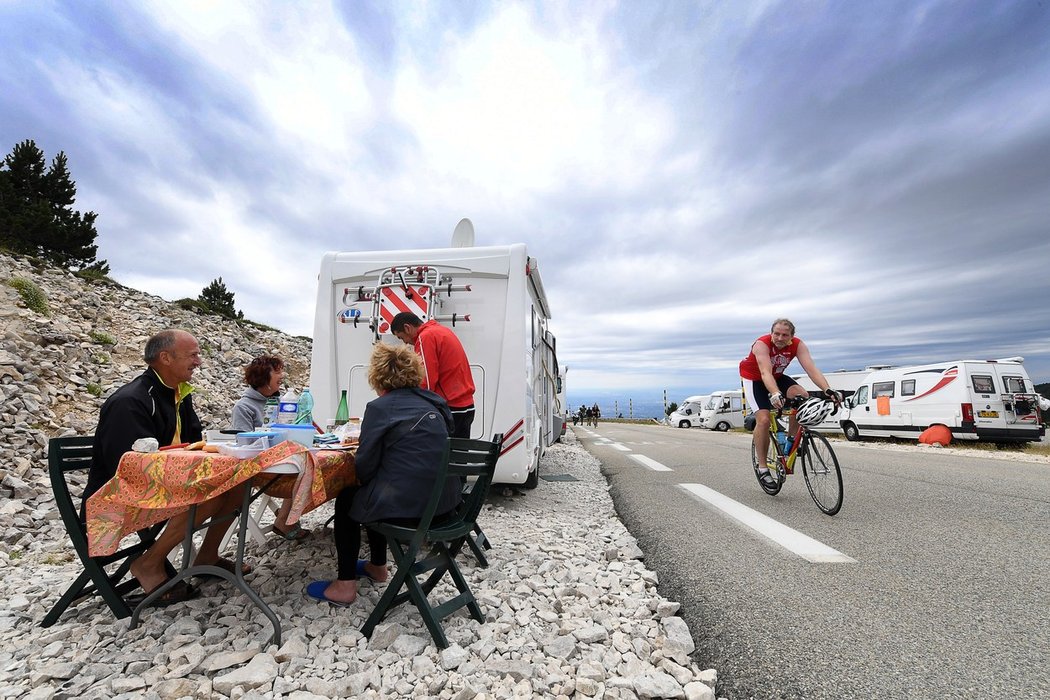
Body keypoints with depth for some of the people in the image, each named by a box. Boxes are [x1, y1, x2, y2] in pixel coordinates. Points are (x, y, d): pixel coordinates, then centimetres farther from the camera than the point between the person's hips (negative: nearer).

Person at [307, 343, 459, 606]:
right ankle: (377, 565, 47)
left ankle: (345, 585, 27)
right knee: (372, 492, 33)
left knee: (346, 500, 22)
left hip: (405, 504, -7)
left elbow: (364, 467, -7)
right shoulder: (432, 402, 9)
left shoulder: (380, 407, -10)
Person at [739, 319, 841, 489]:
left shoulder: (798, 345, -19)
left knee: (802, 397, -24)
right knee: (763, 419, -18)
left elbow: (811, 369, -30)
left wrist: (828, 390, -46)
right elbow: (766, 373, -44)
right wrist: (775, 394, -61)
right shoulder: (762, 344, -32)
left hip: (777, 377, 4)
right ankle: (762, 467, -4)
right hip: (753, 378, -4)